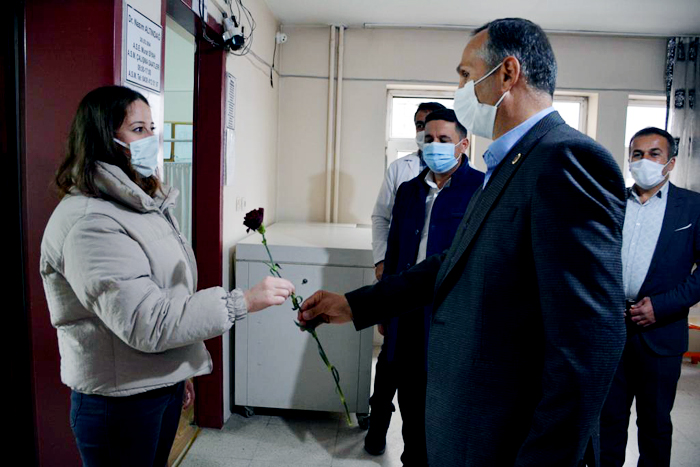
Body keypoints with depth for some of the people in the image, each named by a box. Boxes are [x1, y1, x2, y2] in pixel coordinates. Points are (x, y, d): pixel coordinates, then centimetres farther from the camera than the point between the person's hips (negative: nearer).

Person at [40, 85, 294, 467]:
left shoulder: (141, 203, 9)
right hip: (120, 401, -8)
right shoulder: (88, 224, -22)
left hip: (164, 383, 9)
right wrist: (242, 302, -27)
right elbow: (146, 323, -28)